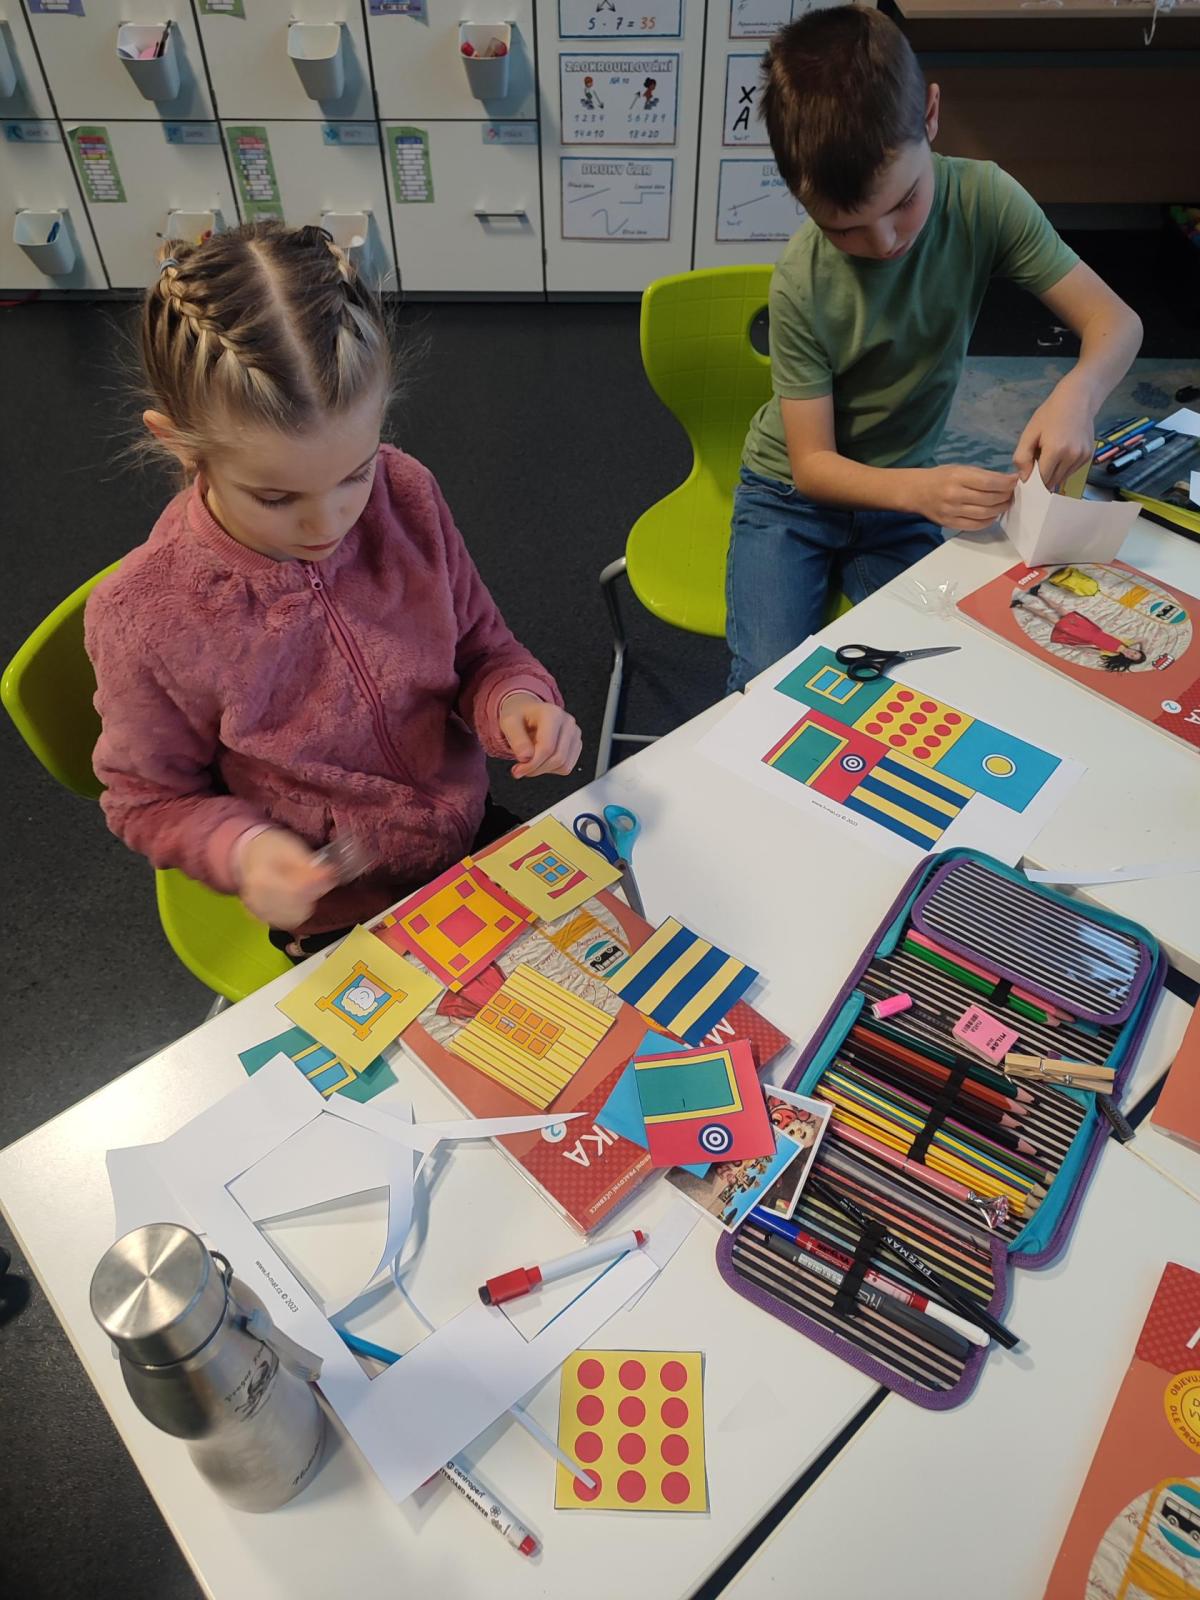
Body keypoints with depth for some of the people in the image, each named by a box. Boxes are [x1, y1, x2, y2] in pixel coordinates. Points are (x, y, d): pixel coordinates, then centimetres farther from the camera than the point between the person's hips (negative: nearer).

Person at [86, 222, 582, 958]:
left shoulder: (407, 495, -16)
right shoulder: (143, 619, -23)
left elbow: (482, 647, -1)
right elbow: (151, 797, -7)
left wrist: (514, 698, -24)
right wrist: (240, 848, -27)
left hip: (476, 838, 3)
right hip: (340, 918, -3)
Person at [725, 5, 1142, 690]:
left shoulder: (983, 200, -13)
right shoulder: (803, 283, -19)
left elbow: (1116, 321, -11)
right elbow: (812, 463, -17)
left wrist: (1077, 393, -34)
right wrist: (919, 490, -35)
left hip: (906, 491, 3)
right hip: (793, 496, -2)